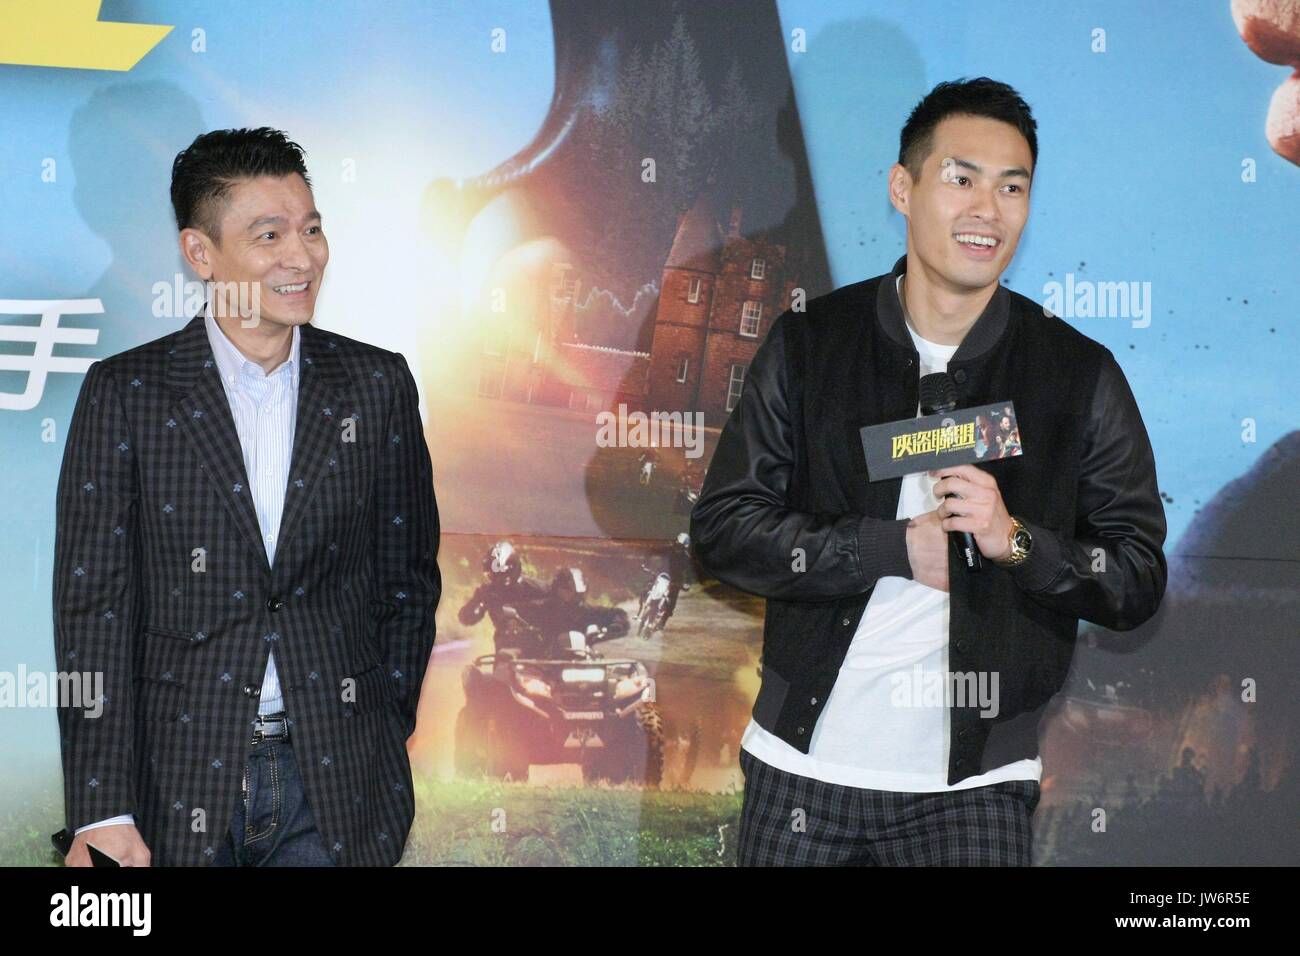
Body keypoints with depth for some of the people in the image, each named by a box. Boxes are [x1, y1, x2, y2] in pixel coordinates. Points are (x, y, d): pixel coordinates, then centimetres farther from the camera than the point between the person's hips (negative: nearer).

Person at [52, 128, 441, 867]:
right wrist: (101, 808, -11)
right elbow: (92, 604, -6)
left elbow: (407, 578, 9)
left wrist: (384, 738, 4)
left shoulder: (378, 385, 3)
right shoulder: (126, 393, -3)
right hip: (178, 777, -1)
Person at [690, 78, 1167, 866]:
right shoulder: (808, 343, 1)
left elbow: (1139, 580, 0)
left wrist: (1016, 540, -19)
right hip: (803, 767, 1)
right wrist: (898, 547, -14)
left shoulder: (1081, 375, 0)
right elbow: (722, 527, -3)